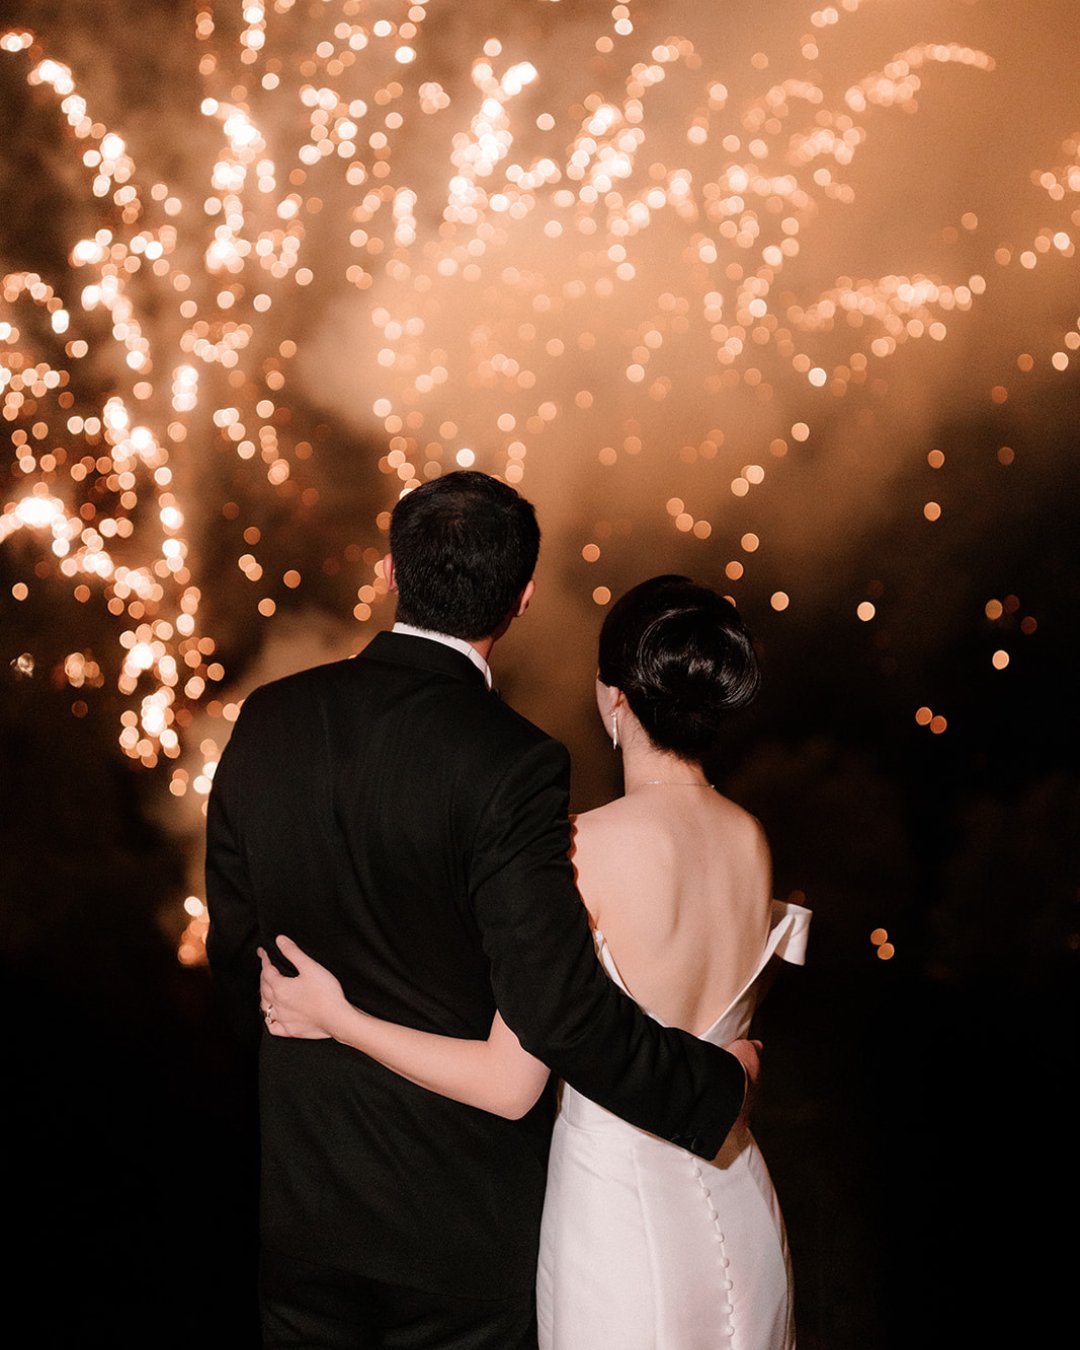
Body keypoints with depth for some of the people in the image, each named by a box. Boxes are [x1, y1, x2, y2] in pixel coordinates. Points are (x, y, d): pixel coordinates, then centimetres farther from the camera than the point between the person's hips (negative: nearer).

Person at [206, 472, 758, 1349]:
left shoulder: (268, 720, -6)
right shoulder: (511, 763, -22)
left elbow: (234, 943, 5)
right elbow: (560, 1009, -25)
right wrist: (718, 1083, -10)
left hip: (300, 1176, 4)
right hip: (459, 1204, -4)